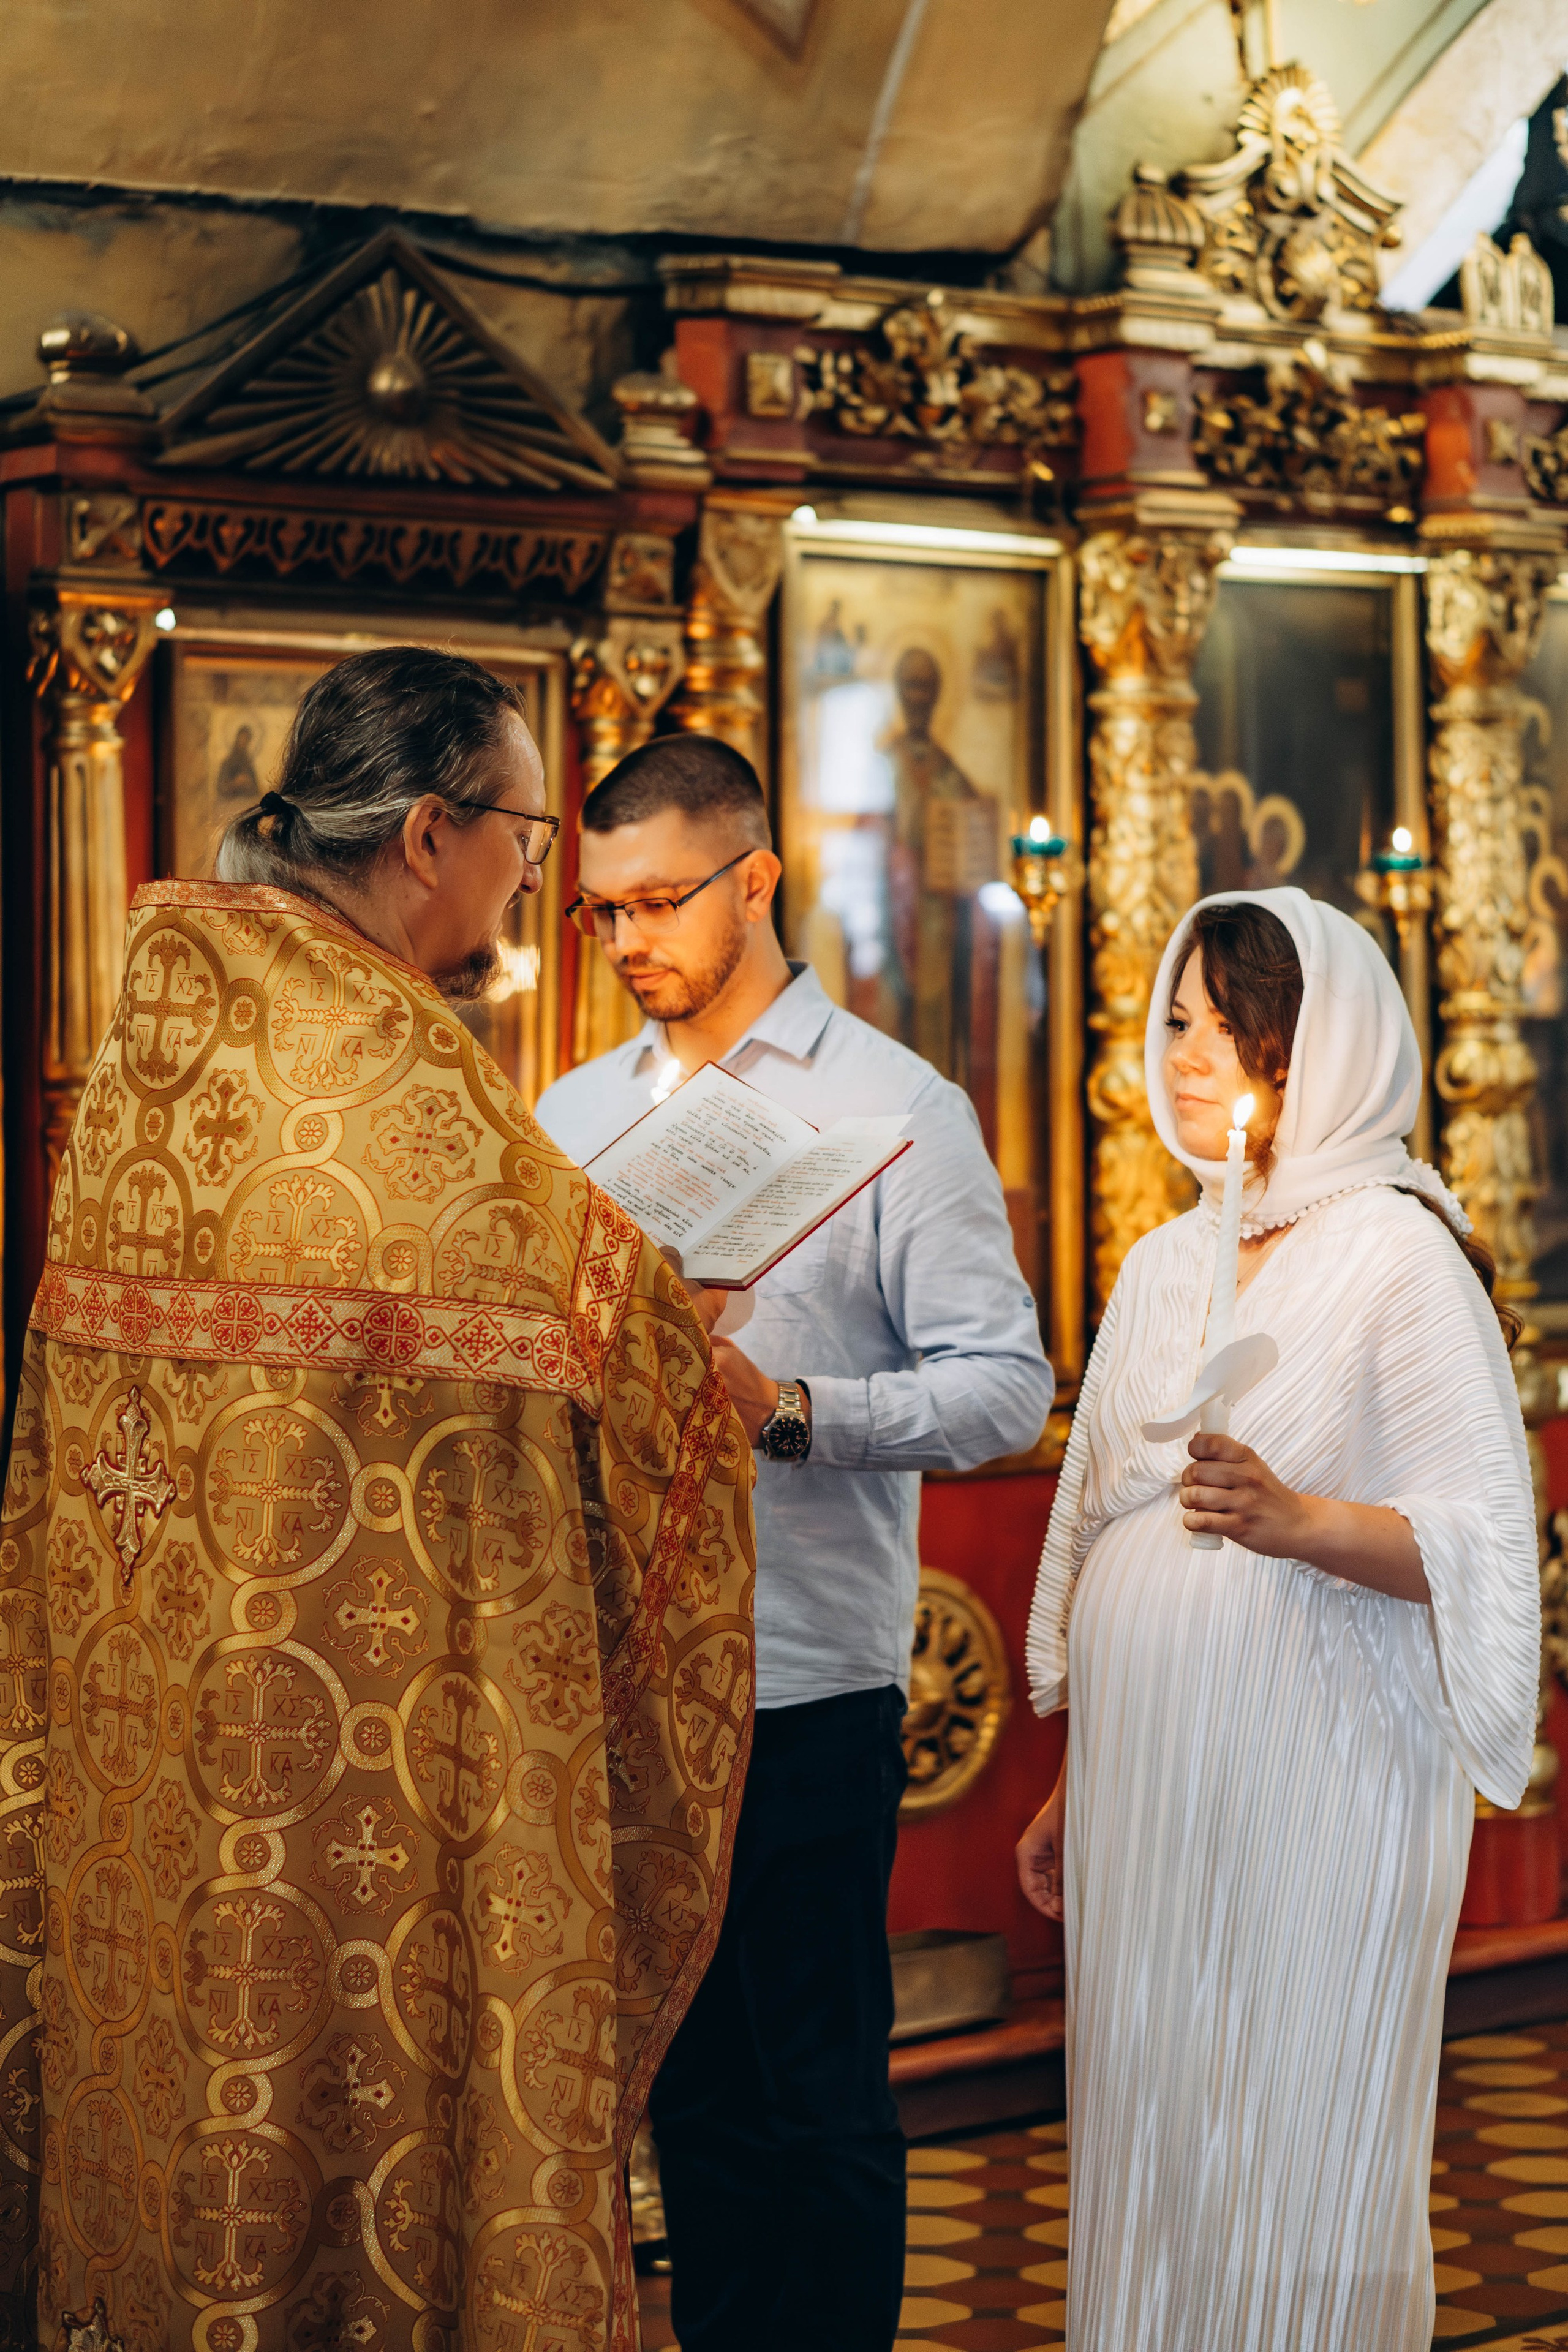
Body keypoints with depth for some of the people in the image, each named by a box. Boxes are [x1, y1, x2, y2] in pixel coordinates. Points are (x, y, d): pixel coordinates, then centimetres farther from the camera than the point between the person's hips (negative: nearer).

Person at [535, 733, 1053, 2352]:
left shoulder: (896, 1109, -2)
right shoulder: (570, 1116, 14)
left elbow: (1004, 1385, -9)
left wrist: (788, 1406, -23)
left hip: (803, 1685, -5)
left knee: (819, 2095, 2)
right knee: (687, 2079, 13)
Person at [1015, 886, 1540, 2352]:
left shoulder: (1399, 1255, -5)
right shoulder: (1163, 1266, 15)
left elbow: (1479, 1541, -11)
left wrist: (1294, 1519, -28)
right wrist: (1070, 1791, 19)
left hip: (1313, 1783, -6)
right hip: (1148, 1782, 6)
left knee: (1291, 2180, -3)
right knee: (1142, 2136, 8)